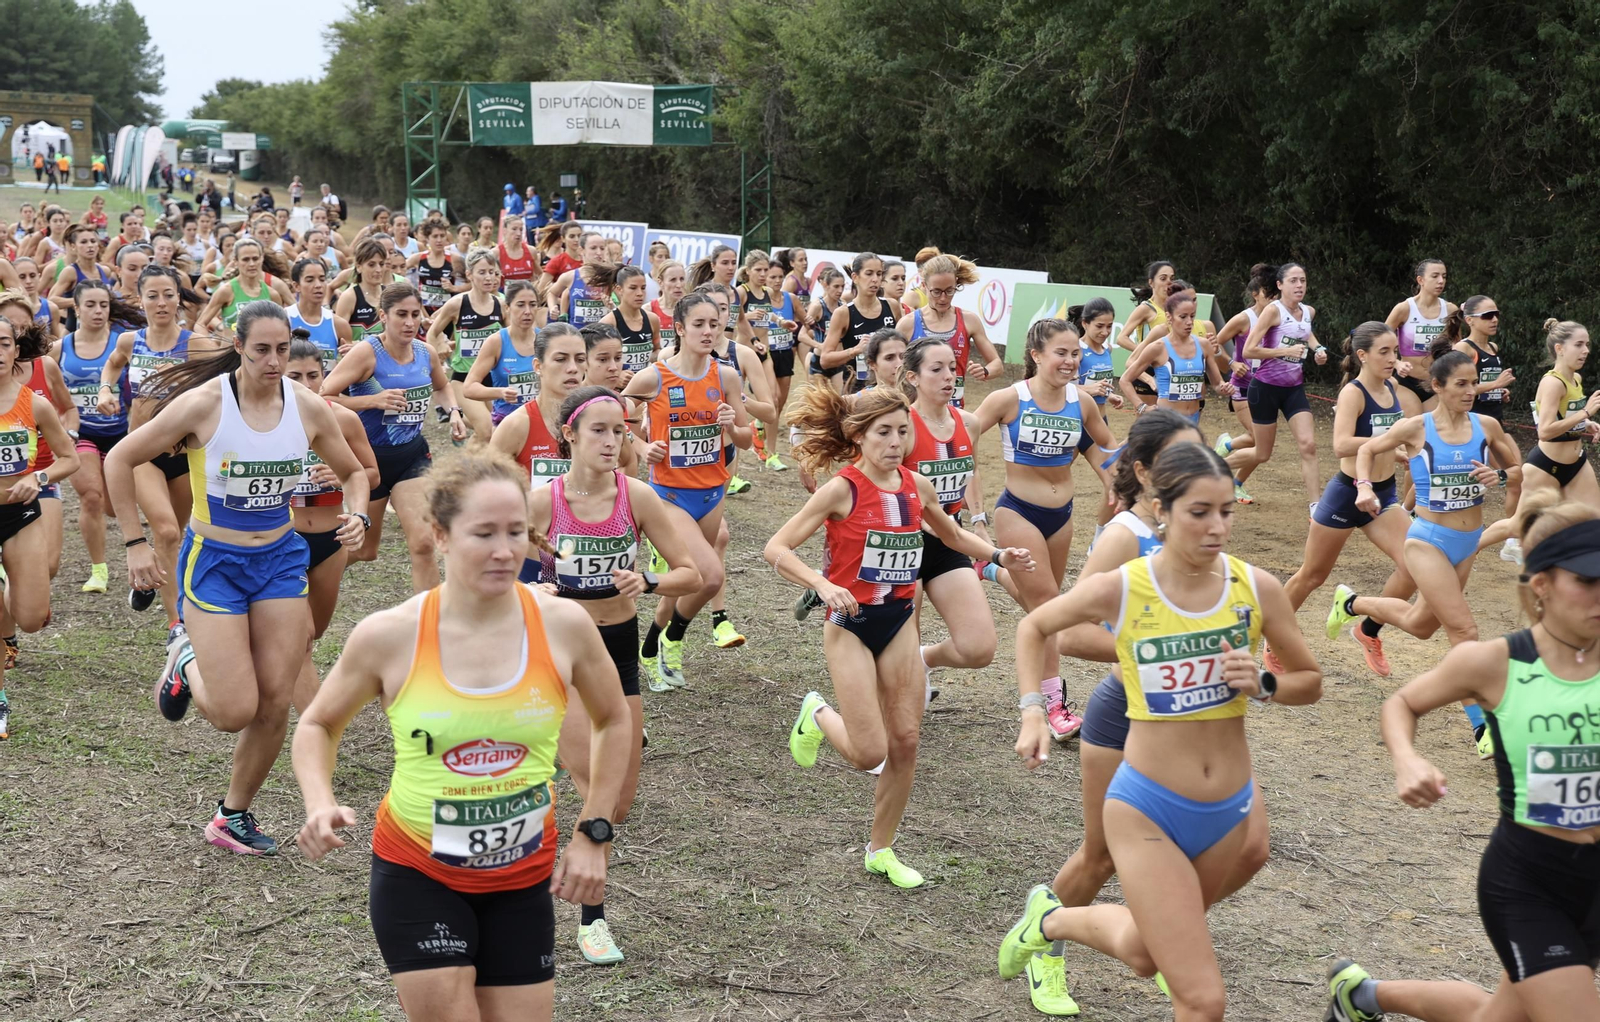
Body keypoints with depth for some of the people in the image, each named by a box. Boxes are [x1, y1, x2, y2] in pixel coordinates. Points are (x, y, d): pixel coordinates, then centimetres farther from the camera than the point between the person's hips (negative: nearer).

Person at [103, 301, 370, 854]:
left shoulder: (307, 406, -6)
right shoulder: (204, 404, -17)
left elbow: (352, 471, 11)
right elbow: (119, 460, -9)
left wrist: (358, 516, -9)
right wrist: (135, 543, -9)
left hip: (281, 558, 4)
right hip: (213, 560, -4)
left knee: (275, 704, 2)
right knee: (235, 711, -9)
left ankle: (234, 815, 22)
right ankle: (186, 660, 25)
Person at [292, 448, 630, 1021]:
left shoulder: (563, 625, -10)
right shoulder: (388, 636, -13)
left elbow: (613, 723, 8)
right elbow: (318, 726, 5)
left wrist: (593, 834, 2)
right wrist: (321, 808, -13)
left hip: (524, 877, 2)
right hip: (416, 873, -2)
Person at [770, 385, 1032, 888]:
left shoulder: (917, 487, 1)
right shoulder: (842, 490, -16)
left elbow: (952, 535, 21)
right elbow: (776, 549, -18)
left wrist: (999, 556, 5)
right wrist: (822, 583, -33)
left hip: (899, 622, 5)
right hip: (850, 625, -5)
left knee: (905, 742, 4)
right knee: (869, 753, -9)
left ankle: (881, 850, 20)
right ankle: (817, 714, 25)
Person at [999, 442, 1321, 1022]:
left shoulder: (1256, 588, -9)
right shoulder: (1118, 590, -15)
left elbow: (1310, 682, 5)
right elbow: (1035, 627, 5)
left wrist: (1263, 686, -15)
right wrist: (1033, 713, -5)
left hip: (1229, 810, 4)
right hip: (1146, 812, -4)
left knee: (1144, 954, 24)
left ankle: (1053, 920, 53)